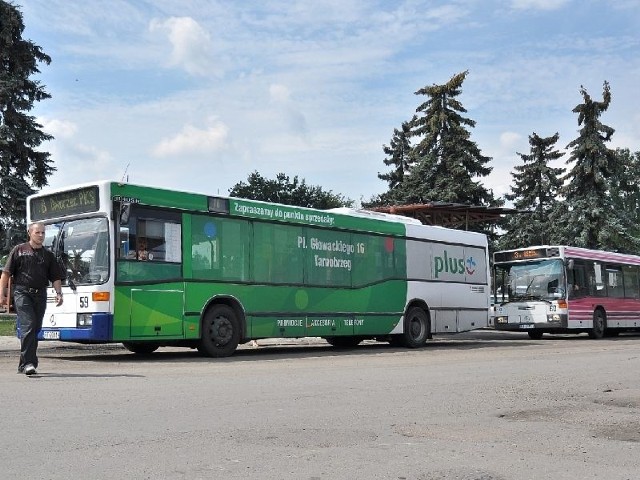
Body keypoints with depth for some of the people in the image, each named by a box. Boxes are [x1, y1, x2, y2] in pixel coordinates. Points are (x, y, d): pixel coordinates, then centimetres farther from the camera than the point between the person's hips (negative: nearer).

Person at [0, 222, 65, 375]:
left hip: (40, 295, 4)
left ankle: (24, 365, 17)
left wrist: (58, 293, -3)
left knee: (36, 329, 6)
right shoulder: (19, 250, 6)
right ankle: (28, 362, -18)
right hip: (22, 293, -4)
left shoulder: (48, 255, 15)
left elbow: (56, 277, 13)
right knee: (28, 326, -17)